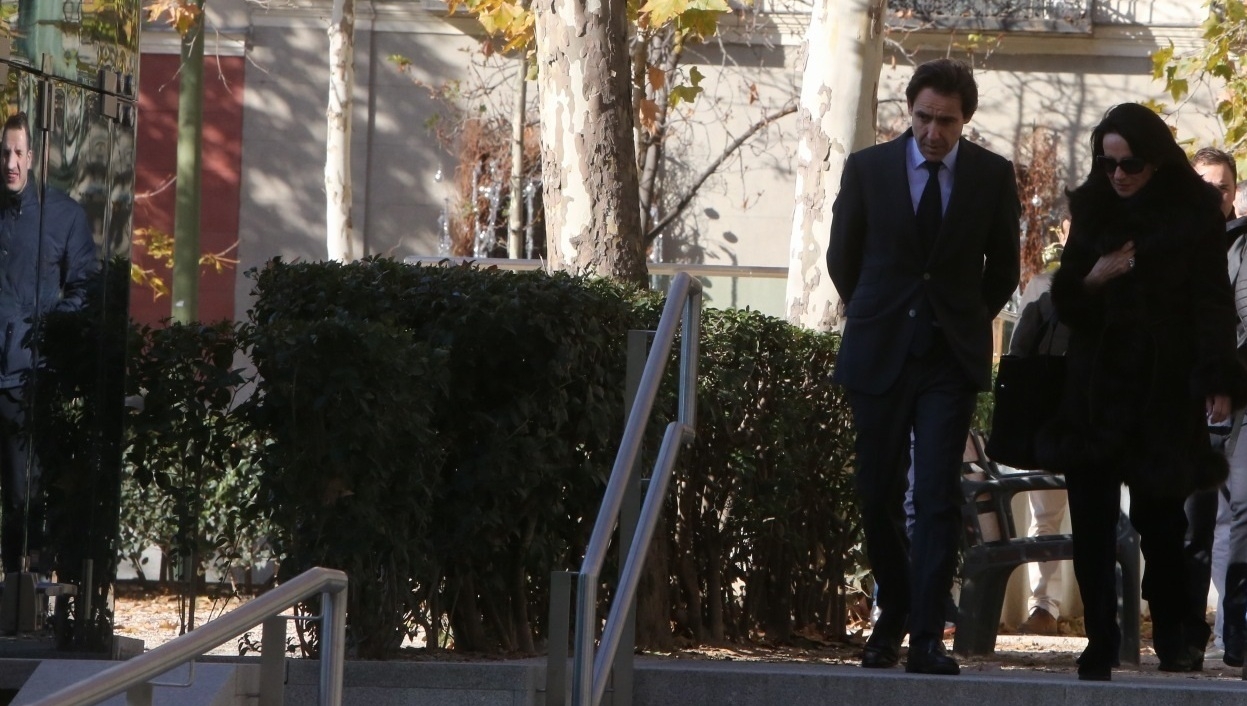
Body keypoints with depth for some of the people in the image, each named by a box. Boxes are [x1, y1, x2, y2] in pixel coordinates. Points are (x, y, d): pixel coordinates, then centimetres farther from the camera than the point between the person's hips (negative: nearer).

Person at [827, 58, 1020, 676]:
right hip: (879, 353, 1)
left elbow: (1003, 267, 14)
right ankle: (893, 614, 24)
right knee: (877, 496, 4)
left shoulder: (993, 176, 1)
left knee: (938, 499, -10)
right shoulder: (867, 168, 0)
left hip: (951, 358, -1)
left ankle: (927, 636, -10)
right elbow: (842, 257, 13)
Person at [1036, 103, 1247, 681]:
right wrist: (1091, 279, -10)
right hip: (1096, 388, 3)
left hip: (1164, 390, -3)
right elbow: (1065, 302, 13)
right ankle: (1100, 646, -3)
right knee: (1092, 519, -4)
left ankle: (1177, 636, 15)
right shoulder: (1094, 210, 10)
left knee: (1157, 514, -3)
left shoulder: (1193, 213, 0)